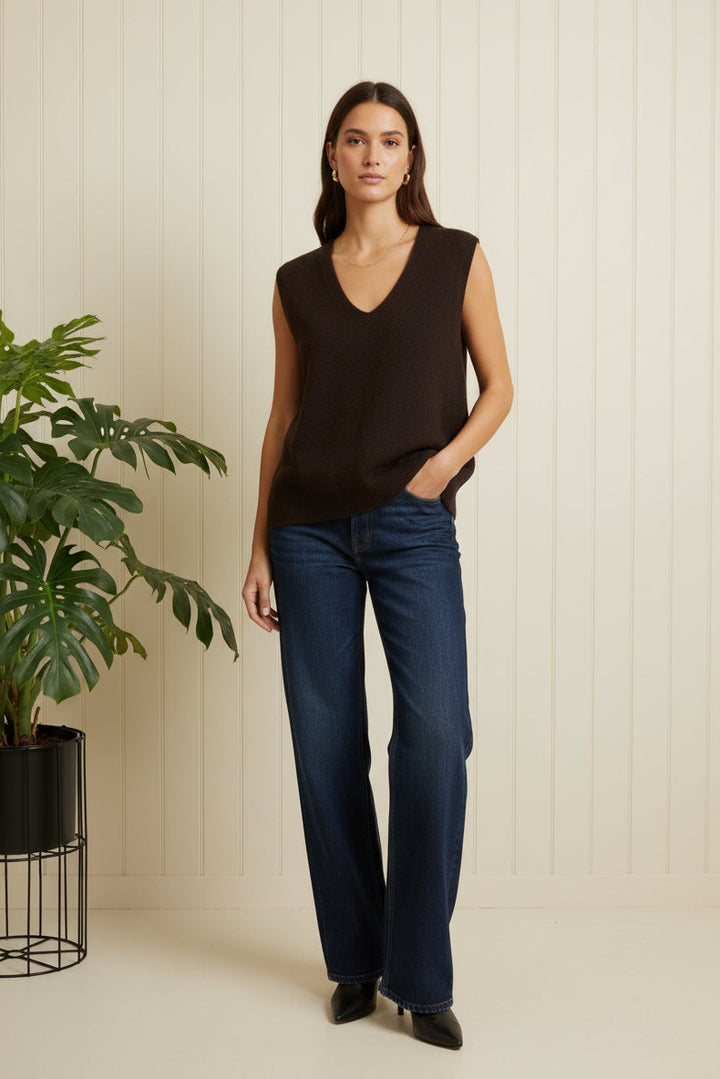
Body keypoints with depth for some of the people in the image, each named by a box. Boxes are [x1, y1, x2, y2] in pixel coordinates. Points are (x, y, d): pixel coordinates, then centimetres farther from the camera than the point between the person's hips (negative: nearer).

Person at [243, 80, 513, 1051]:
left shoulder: (456, 258, 5)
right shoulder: (298, 281, 9)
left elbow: (499, 387, 8)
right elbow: (282, 417, 11)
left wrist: (446, 461, -10)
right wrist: (261, 548, 8)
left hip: (413, 526, -2)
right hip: (311, 528, 2)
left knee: (435, 733, -14)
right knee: (327, 745, 4)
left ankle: (420, 975, 0)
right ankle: (356, 962, 19)